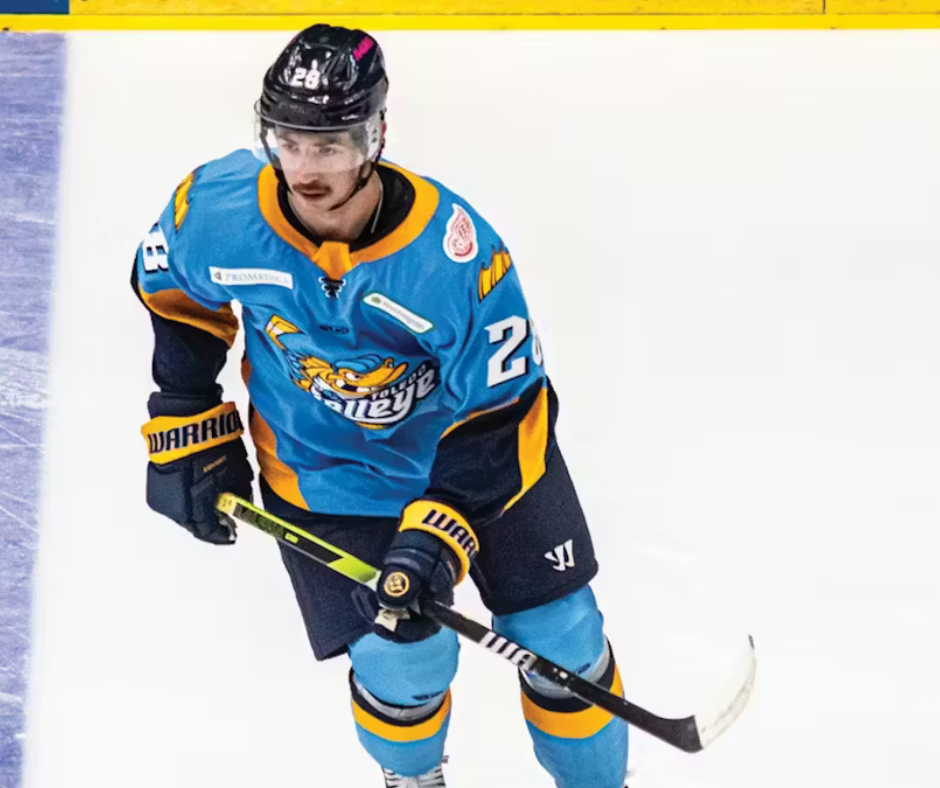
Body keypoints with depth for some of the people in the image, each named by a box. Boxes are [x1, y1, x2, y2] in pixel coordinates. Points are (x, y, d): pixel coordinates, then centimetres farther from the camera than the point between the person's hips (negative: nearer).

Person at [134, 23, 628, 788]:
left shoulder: (454, 253, -32)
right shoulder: (216, 210, -24)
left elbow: (496, 412, -22)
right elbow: (173, 292, 0)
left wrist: (441, 528, -30)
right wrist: (188, 428, 1)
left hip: (478, 442, 0)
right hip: (327, 470, 1)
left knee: (559, 635, 5)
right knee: (402, 660, -7)